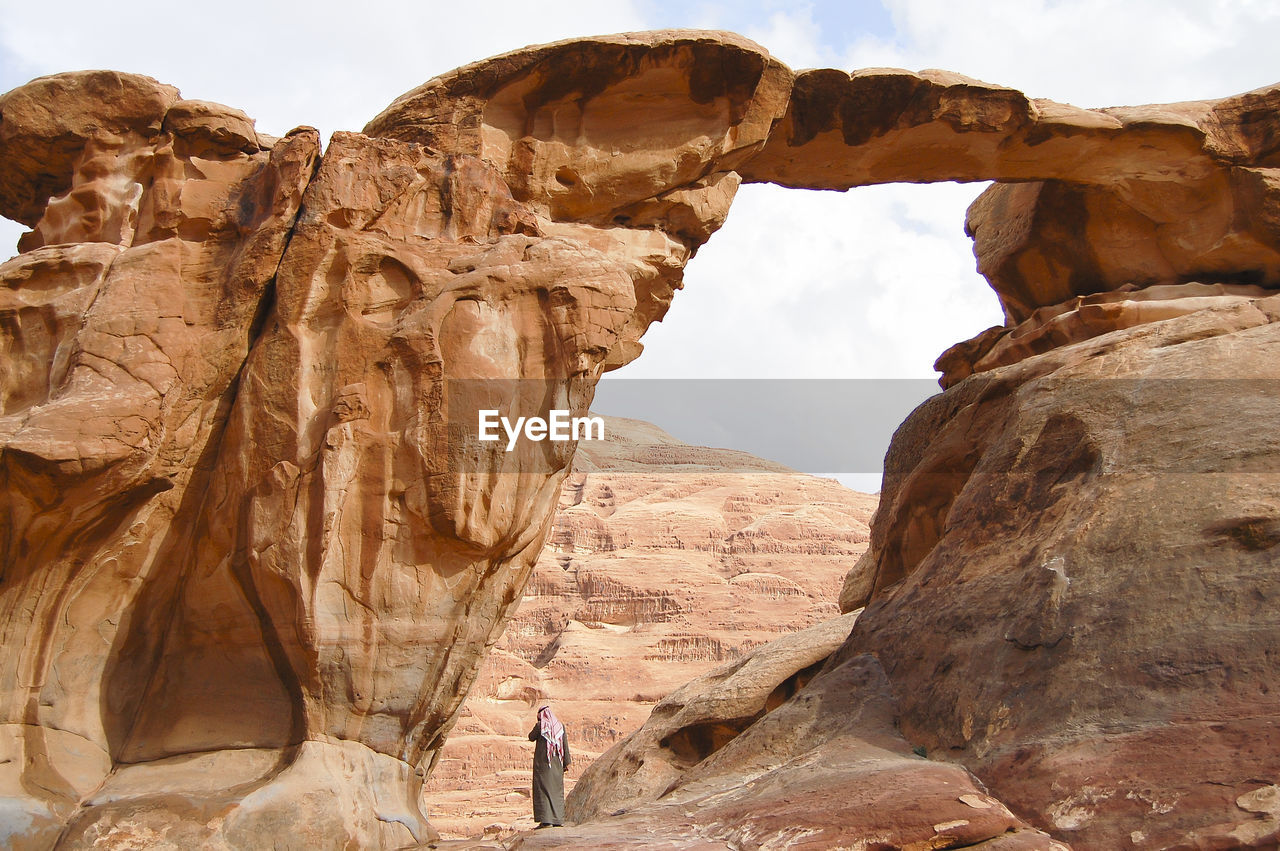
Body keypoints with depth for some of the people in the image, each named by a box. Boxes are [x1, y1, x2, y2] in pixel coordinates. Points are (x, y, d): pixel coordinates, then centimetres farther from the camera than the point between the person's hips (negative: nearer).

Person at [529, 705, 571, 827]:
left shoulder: (540, 725, -8)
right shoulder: (560, 726, 4)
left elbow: (531, 737, 7)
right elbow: (565, 745, 3)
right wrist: (567, 762, 6)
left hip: (543, 762, -4)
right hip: (557, 763, 4)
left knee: (543, 789, -2)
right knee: (557, 790, 11)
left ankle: (546, 820, -10)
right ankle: (558, 819, 12)